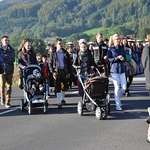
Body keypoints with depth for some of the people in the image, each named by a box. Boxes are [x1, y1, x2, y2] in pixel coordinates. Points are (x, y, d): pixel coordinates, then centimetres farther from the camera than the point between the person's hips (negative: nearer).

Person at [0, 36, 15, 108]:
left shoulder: (11, 50, 9)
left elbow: (13, 59, -4)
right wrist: (7, 58, -11)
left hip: (9, 70, 2)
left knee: (9, 86, 0)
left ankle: (7, 102, 7)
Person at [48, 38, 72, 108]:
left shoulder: (65, 52, 7)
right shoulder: (53, 53, 2)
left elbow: (69, 63, 8)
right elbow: (50, 63, 2)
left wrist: (69, 72, 0)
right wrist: (52, 72, -9)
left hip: (64, 71, 2)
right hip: (57, 72, -2)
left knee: (64, 86, 11)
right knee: (58, 87, -2)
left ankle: (62, 99, 33)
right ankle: (59, 102, 2)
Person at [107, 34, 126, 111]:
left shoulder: (122, 48, 9)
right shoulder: (110, 49, -3)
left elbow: (124, 57, 14)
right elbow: (109, 59, -7)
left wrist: (123, 58, -9)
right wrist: (117, 58, -17)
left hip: (122, 69, 4)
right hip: (114, 70, -4)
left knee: (124, 88, 2)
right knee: (117, 87, -2)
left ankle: (117, 98, 29)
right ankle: (117, 105, 9)